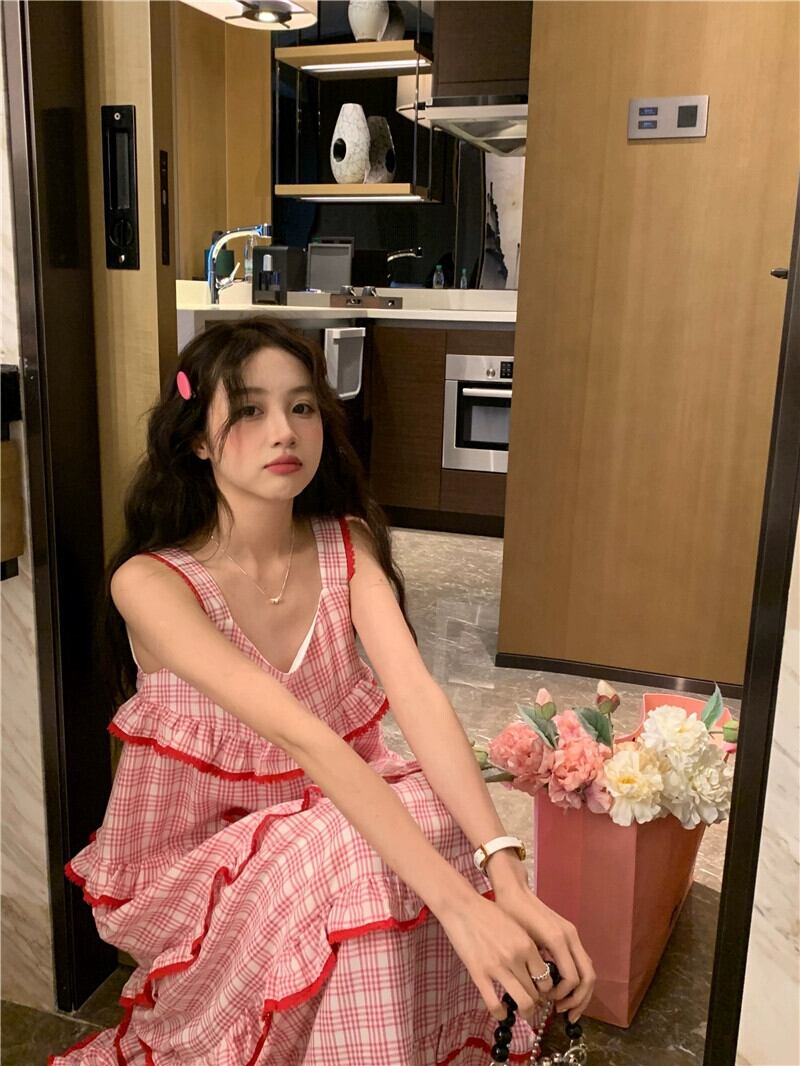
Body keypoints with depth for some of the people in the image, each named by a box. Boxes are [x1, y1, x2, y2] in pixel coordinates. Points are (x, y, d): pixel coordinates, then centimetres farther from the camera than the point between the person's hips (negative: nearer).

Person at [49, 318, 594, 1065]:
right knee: (357, 864, -32)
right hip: (193, 860, -4)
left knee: (436, 815, -25)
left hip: (327, 816, 4)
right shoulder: (150, 582, -23)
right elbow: (298, 733, -36)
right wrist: (457, 902, -43)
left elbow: (417, 695, -23)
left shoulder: (348, 545, -8)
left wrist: (511, 883, -36)